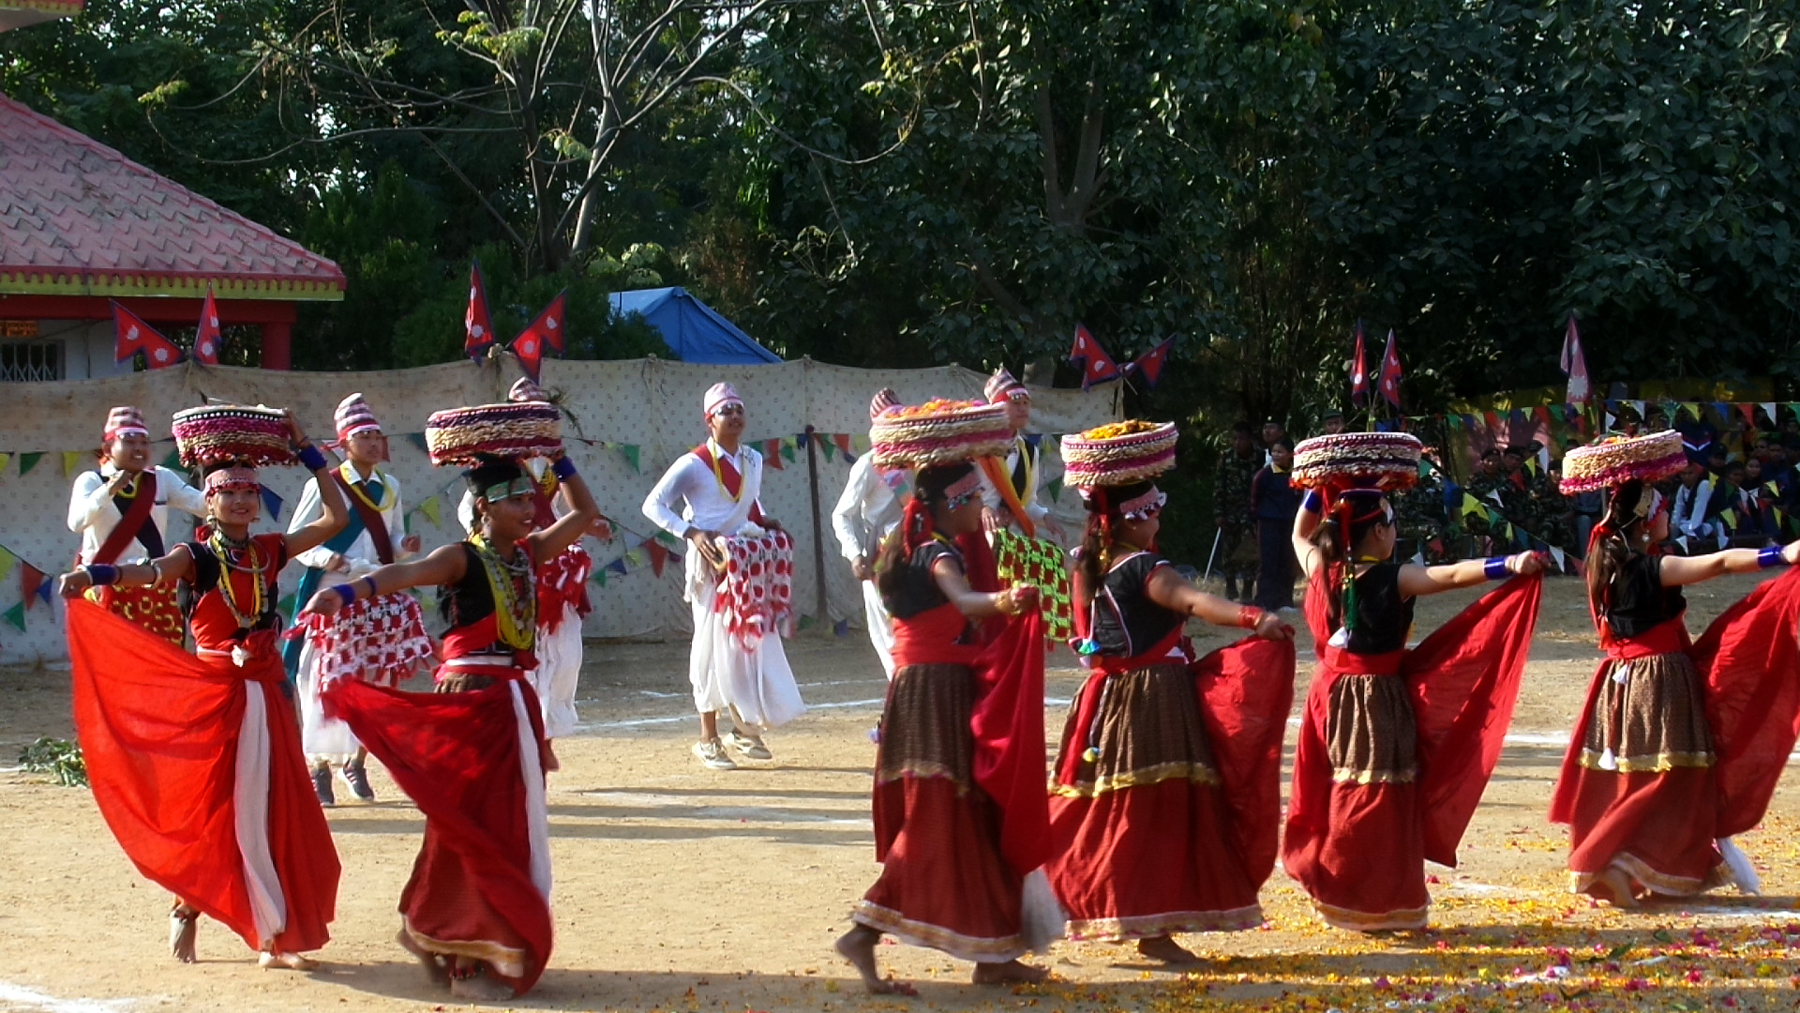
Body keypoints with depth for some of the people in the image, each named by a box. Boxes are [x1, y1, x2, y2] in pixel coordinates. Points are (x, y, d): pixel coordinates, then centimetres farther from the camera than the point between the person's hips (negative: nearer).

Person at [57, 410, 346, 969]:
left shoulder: (269, 551, 8)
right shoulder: (198, 556, -6)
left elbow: (334, 518, 10)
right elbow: (151, 572, -25)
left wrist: (307, 451, 10)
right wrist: (92, 575, -45)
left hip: (266, 689, 4)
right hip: (215, 690, -4)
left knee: (271, 809, 5)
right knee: (214, 808, -2)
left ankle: (275, 936, 10)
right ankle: (188, 908, 18)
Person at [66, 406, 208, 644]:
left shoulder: (162, 479, 9)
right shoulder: (91, 481, 0)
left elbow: (203, 505, -4)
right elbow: (76, 522, -18)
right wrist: (109, 491, -32)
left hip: (154, 591, 3)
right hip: (106, 591, -3)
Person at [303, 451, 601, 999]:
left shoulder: (528, 554, 11)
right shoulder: (462, 558, -10)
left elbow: (585, 512, 22)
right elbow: (405, 573, -28)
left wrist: (558, 460, 12)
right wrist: (346, 592, -46)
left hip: (515, 701, 7)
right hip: (470, 701, -7)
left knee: (512, 832, 10)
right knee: (473, 832, -3)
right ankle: (468, 960, 4)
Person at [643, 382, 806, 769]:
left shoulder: (753, 460, 8)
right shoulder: (694, 464, -10)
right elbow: (653, 505, -9)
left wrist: (764, 521, 4)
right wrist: (691, 532, -20)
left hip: (748, 560, 6)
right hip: (711, 561, -6)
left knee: (755, 639, 4)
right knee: (714, 644, -3)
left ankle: (746, 728, 17)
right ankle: (708, 740, 5)